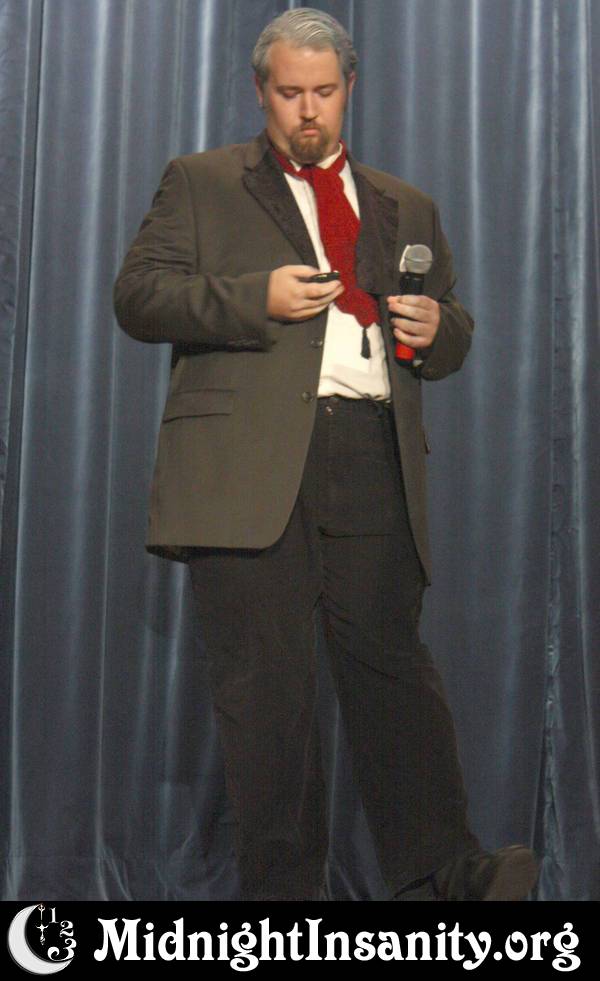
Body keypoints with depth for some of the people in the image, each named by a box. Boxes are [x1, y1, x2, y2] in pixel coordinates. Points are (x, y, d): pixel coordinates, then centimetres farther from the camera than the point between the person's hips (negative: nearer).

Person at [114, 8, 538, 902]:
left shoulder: (407, 209, 25)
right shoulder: (201, 183, 15)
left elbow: (453, 335, 27)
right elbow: (137, 295, 4)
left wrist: (437, 327, 2)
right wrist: (255, 298, -10)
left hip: (373, 459, 2)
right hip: (248, 463, -2)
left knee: (393, 665, -2)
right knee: (263, 683, -1)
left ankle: (441, 876, -1)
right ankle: (281, 886, 8)